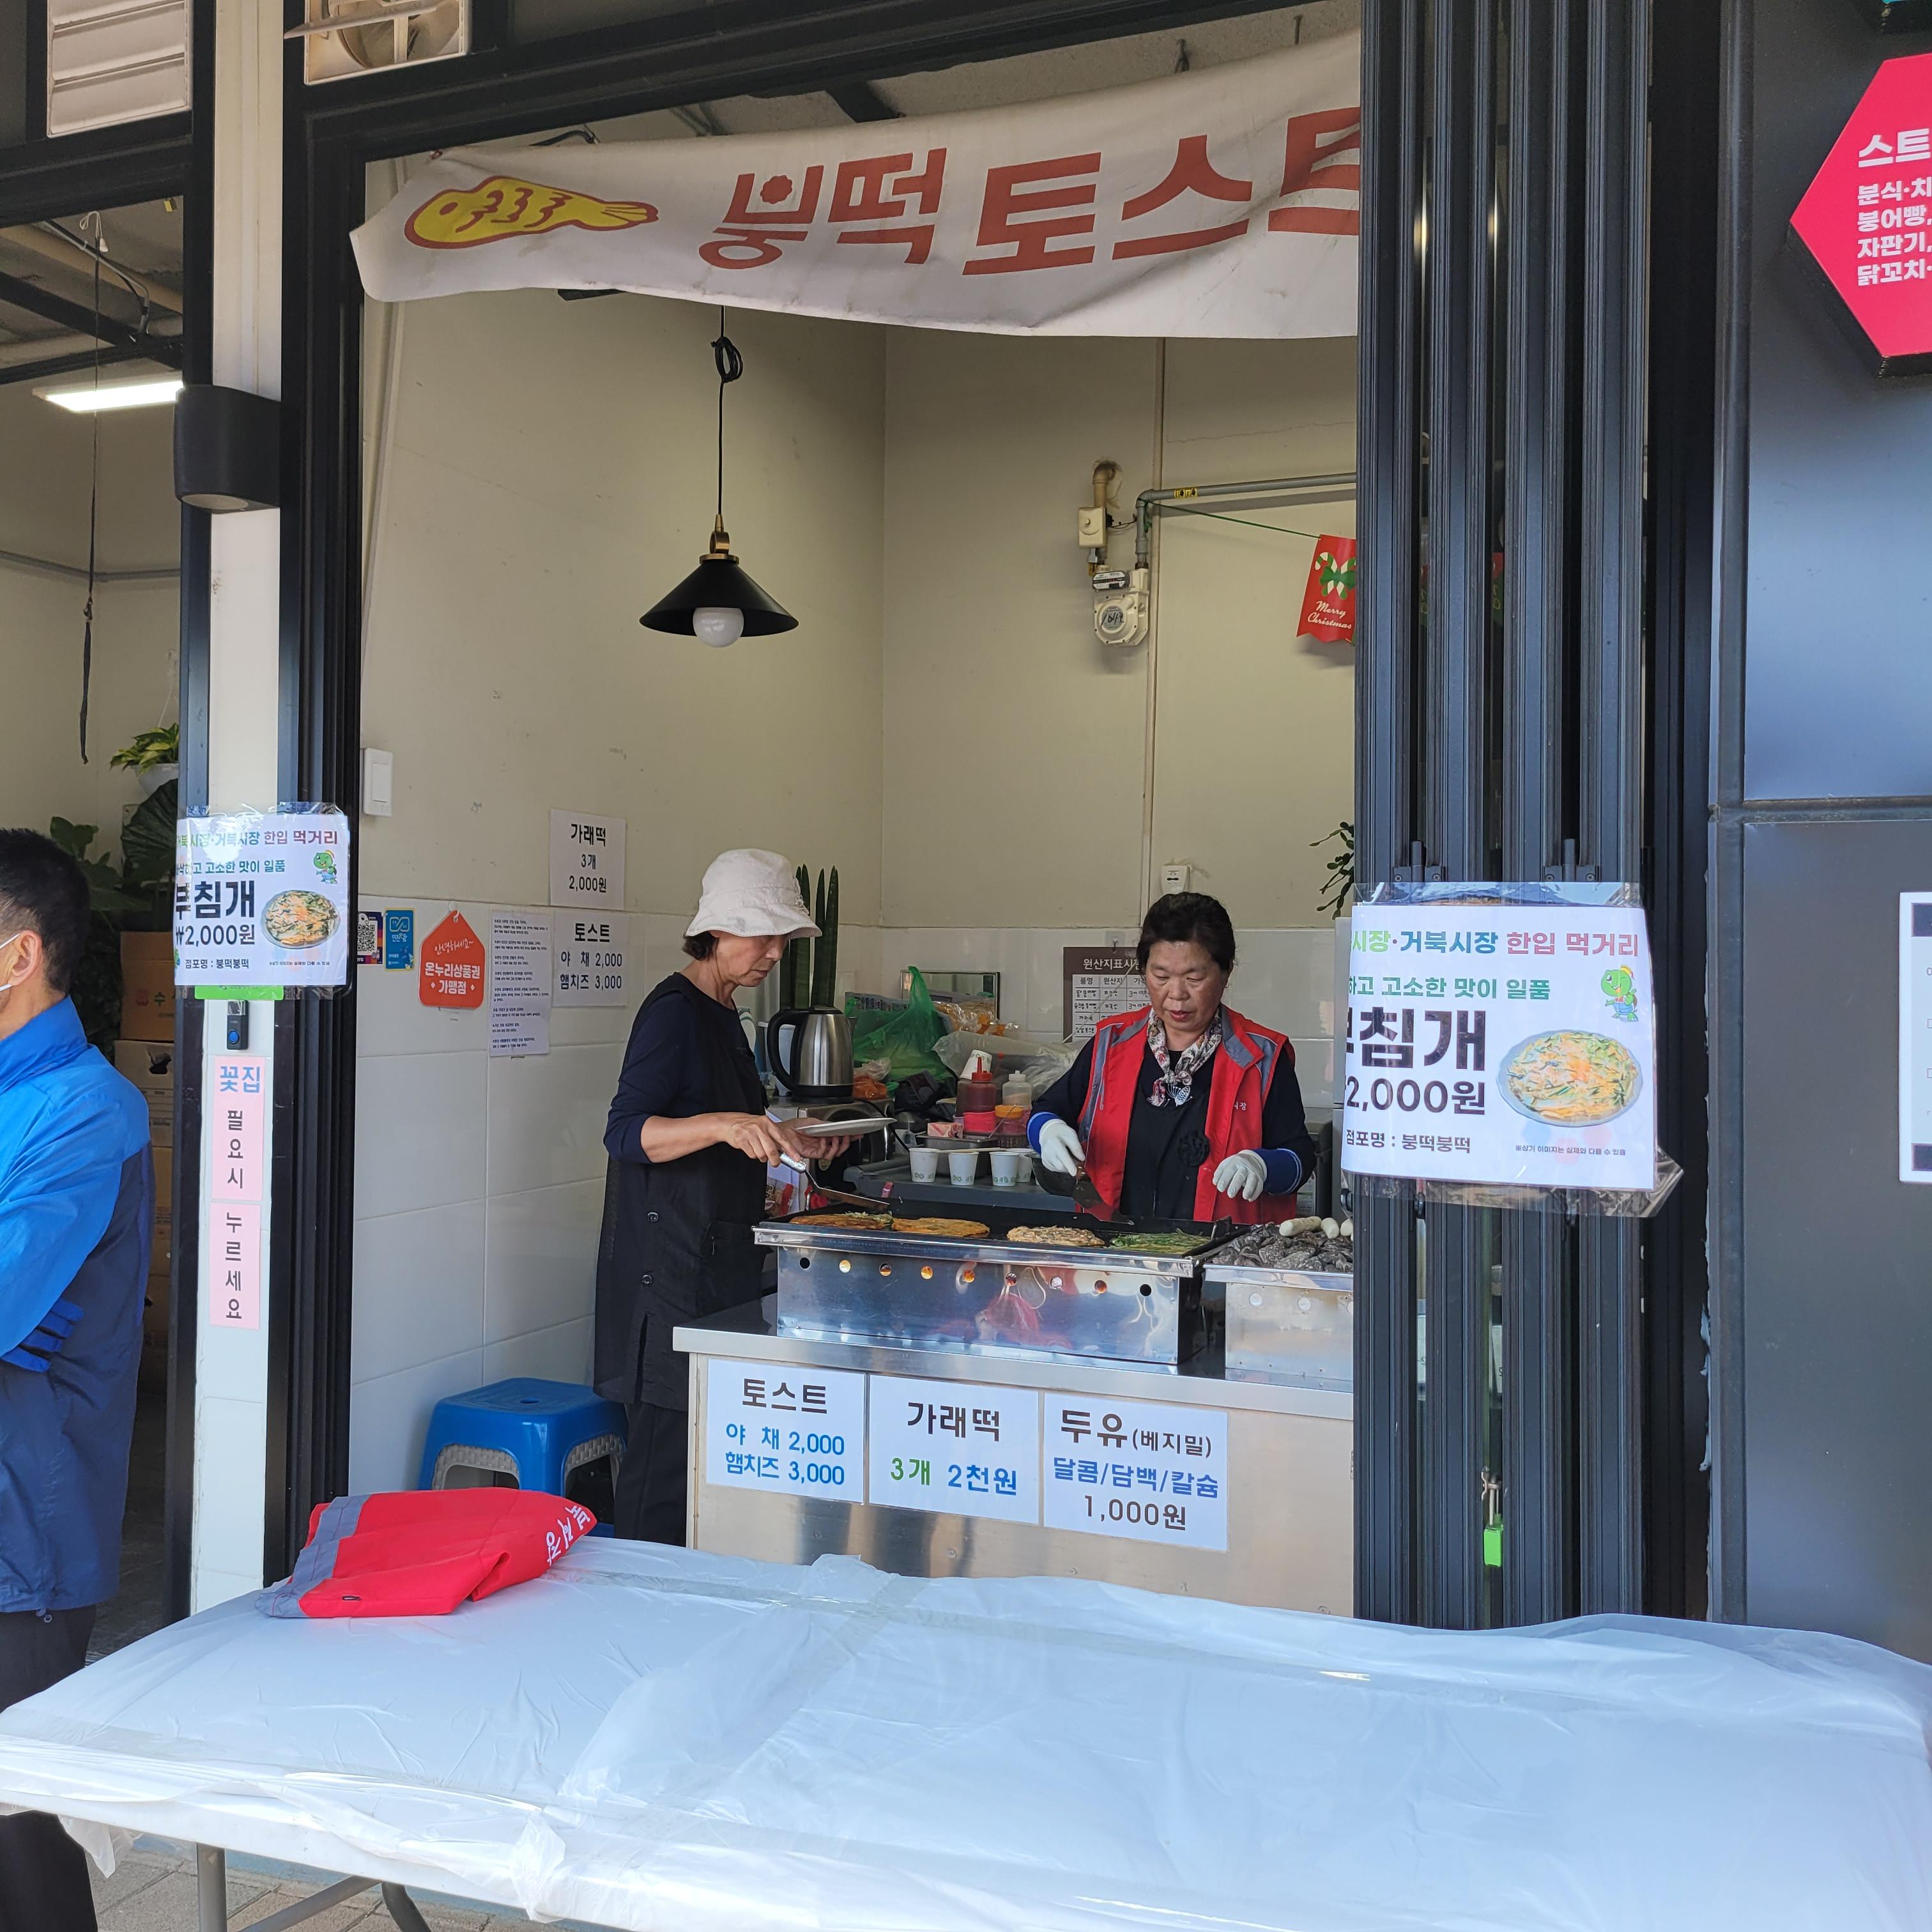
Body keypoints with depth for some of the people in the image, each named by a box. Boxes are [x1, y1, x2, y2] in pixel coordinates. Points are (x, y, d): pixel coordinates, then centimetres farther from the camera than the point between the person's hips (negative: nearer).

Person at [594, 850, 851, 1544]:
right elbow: (626, 1134, -21)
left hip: (718, 1260, 9)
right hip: (669, 1264, -9)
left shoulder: (722, 1016, 16)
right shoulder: (674, 1010, -12)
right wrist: (725, 1125, -35)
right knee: (667, 1443, -7)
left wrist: (795, 1144, 13)